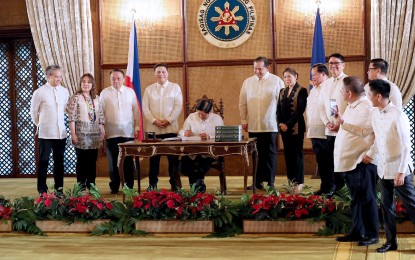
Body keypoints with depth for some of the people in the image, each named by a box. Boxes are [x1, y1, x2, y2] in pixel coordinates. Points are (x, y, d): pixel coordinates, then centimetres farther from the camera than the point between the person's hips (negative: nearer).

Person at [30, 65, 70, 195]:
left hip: (61, 132, 4)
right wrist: (40, 125, 11)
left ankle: (59, 188, 20)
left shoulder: (65, 91, 3)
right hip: (45, 133, -4)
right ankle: (42, 190, 10)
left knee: (59, 161, 10)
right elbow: (33, 112, 3)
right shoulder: (39, 92, -8)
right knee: (43, 162, 3)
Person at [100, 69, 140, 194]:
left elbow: (136, 111, 8)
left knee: (128, 161, 3)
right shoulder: (105, 93, 3)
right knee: (113, 161, 4)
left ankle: (129, 186, 9)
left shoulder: (130, 92, 6)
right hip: (111, 133, 0)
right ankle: (114, 187, 12)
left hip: (128, 132, 1)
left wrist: (137, 127, 5)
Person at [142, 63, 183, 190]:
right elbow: (145, 108, 3)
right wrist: (154, 121, -11)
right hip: (153, 129, 1)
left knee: (173, 158, 1)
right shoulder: (149, 89, 9)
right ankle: (152, 183, 12)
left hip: (170, 128, -1)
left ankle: (174, 183, 9)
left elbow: (178, 106, -2)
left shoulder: (175, 87, 5)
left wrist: (168, 120, -12)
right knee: (154, 158, 4)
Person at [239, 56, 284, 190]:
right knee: (256, 155, 5)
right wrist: (244, 121, 9)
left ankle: (270, 182, 7)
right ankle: (258, 181, 11)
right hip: (253, 126, 3)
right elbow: (242, 103, 13)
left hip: (270, 125, -3)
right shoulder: (247, 82, 10)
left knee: (270, 154, 2)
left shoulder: (276, 81, 0)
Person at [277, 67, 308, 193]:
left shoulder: (302, 91, -4)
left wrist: (288, 124, -17)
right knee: (287, 153, 7)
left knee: (297, 153, -1)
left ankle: (299, 182, 4)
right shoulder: (282, 92, 15)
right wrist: (281, 123, -5)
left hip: (296, 127, -6)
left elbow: (300, 110, -13)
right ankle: (290, 180, 13)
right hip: (284, 127, 6)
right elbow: (279, 109, 11)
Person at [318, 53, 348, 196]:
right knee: (332, 160, 8)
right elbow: (321, 106, 14)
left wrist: (342, 124, -14)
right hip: (330, 130, 6)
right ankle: (335, 186, 16)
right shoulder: (326, 84, 14)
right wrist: (327, 123, 0)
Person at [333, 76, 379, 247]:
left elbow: (365, 131, -26)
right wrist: (338, 125, 10)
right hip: (349, 161, 9)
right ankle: (357, 232, 23)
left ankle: (372, 234, 10)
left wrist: (343, 122, -28)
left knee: (367, 199, 1)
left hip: (362, 162, -9)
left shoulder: (366, 107, -14)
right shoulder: (351, 106, 14)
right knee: (356, 199, 15)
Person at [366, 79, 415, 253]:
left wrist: (401, 172, -19)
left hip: (399, 170, -7)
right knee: (387, 206, 13)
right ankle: (391, 241, 23)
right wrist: (370, 154, 21)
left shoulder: (398, 115, -19)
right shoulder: (375, 114, 2)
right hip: (383, 169, 7)